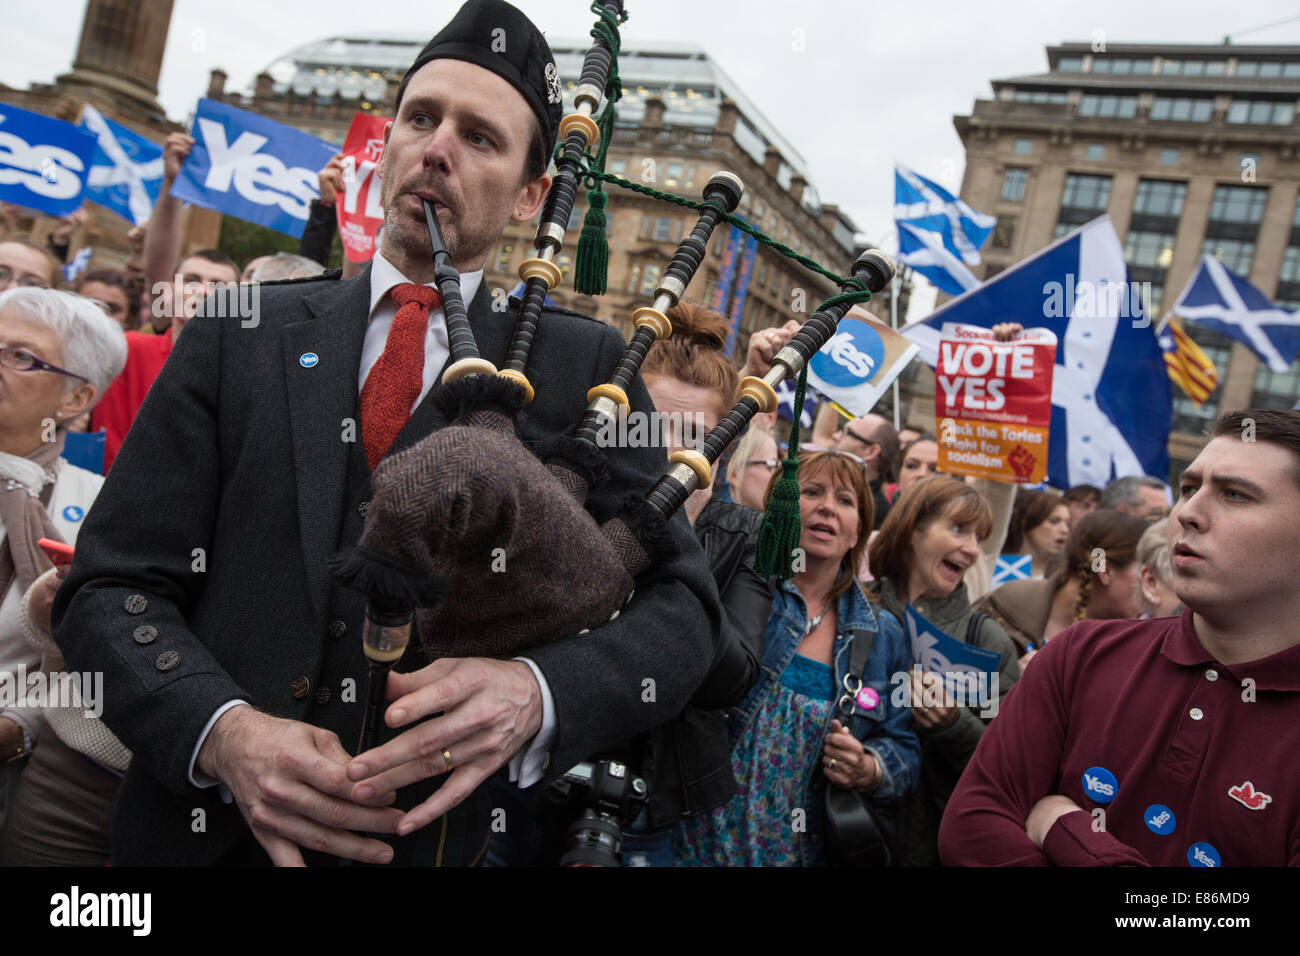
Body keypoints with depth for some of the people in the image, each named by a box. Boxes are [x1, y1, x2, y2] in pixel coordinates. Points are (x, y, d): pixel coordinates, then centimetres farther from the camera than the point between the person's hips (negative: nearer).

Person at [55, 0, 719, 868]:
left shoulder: (583, 366, -3)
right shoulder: (239, 336, 1)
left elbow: (682, 606, -6)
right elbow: (112, 585, -1)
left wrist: (538, 692, -25)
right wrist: (221, 728, -19)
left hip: (428, 838, -1)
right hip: (199, 829, 2)